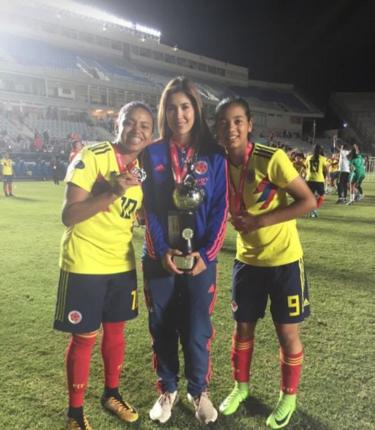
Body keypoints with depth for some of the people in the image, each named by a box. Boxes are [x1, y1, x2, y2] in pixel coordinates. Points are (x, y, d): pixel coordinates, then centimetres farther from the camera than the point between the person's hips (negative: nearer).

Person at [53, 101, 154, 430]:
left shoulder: (144, 168, 4)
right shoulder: (91, 158, -16)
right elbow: (68, 215, -20)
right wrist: (111, 193, -31)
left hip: (122, 264, 6)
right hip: (84, 264, -6)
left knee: (115, 329, 17)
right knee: (84, 337, 5)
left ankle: (112, 394, 38)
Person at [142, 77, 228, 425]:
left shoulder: (214, 155, -1)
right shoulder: (152, 154, 2)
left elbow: (220, 209, -3)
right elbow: (148, 208, -1)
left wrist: (206, 253, -13)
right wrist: (162, 251, -12)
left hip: (200, 258, -1)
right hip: (159, 258, 1)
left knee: (196, 330, 4)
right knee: (162, 328, 11)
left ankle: (198, 391, 29)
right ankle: (167, 390, 32)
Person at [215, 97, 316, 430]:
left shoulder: (272, 159, -20)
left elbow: (309, 201, -20)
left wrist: (259, 221, -24)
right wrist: (238, 220, -12)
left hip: (284, 259, -4)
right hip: (247, 259, 4)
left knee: (287, 331, 8)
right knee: (243, 326, 14)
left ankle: (288, 397, 31)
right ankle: (241, 386, 37)